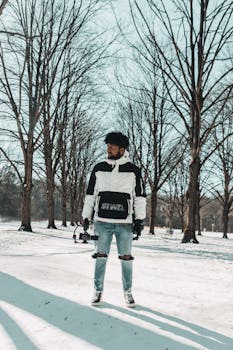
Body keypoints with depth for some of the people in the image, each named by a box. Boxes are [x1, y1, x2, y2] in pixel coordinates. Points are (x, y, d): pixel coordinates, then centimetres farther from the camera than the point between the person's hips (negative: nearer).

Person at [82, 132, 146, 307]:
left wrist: (139, 219, -1)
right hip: (102, 221, 1)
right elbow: (90, 194, 11)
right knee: (101, 257, 6)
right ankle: (98, 291, 19)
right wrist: (86, 217, 8)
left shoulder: (133, 170, 2)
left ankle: (128, 292, 20)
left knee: (126, 258, 6)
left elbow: (140, 196, 4)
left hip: (125, 222, -1)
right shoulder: (99, 169, 6)